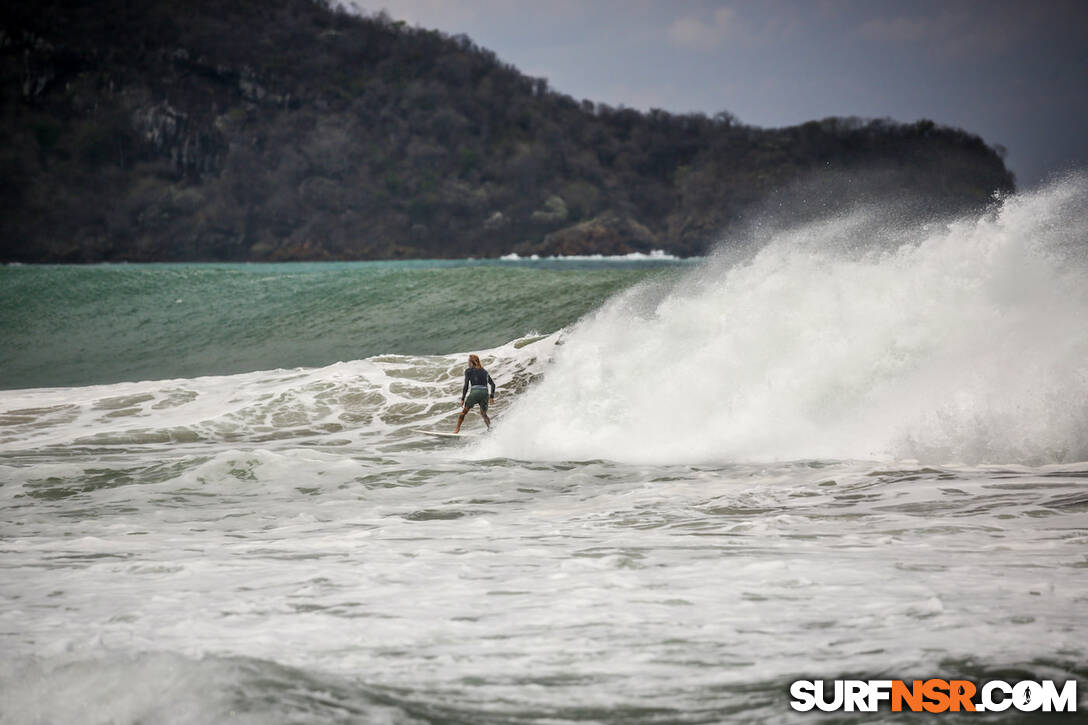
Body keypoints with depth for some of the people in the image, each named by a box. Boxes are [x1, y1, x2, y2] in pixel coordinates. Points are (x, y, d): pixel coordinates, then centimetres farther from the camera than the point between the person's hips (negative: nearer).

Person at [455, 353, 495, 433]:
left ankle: (457, 430, 7)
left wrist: (462, 399, 2)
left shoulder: (468, 370, 8)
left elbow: (466, 385, 0)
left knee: (464, 411, 12)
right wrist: (492, 396, 19)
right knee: (483, 413, 20)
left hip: (475, 392, -4)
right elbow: (493, 384, 17)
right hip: (485, 393, 4)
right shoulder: (484, 371, 21)